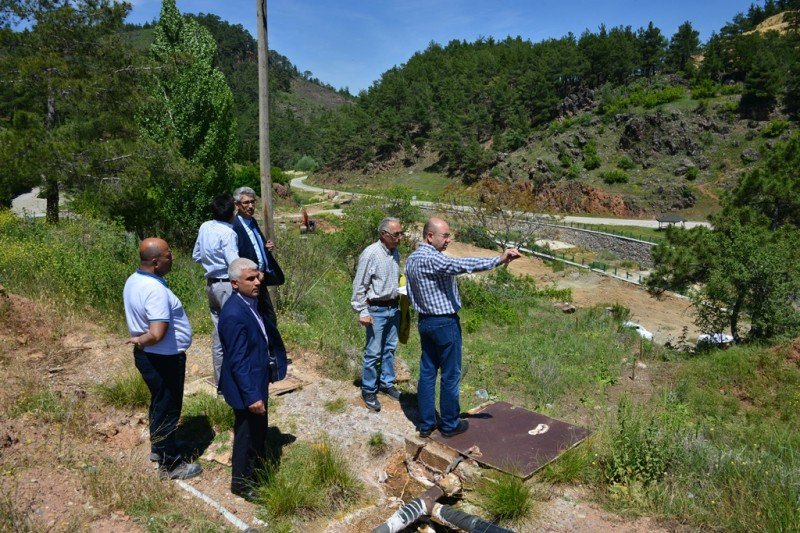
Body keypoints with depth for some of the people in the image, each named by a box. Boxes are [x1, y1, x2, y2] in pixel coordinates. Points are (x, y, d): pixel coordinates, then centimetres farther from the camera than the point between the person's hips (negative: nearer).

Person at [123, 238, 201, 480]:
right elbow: (157, 334, -35)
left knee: (159, 403, 26)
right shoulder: (155, 290, -29)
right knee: (167, 409, 5)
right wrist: (140, 341, -17)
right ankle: (170, 464, 21)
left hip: (147, 356, 10)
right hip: (164, 359, -10)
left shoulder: (133, 280, 2)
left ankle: (158, 447, 44)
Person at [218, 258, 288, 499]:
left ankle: (258, 468, 48)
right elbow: (238, 361, -27)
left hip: (257, 381, 9)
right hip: (247, 389, -9)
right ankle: (241, 483, 31)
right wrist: (252, 396, -25)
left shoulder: (251, 301, 0)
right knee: (246, 435, 10)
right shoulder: (234, 315, -29)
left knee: (259, 430, 26)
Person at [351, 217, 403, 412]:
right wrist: (362, 312, -16)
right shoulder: (370, 254, -17)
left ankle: (386, 383, 32)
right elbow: (359, 286, -14)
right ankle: (368, 391, 15)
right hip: (376, 310, -7)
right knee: (373, 352, 0)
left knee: (390, 348, 16)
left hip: (393, 308, 7)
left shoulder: (395, 253, 5)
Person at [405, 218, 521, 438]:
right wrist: (498, 260, -38)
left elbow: (410, 294, 15)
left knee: (427, 373, 13)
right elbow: (461, 265, -35)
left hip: (424, 321, 9)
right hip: (445, 323, -9)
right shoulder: (431, 258, -22)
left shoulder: (411, 259, 9)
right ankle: (450, 424, 17)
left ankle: (426, 424, 21)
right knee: (450, 376, 5)